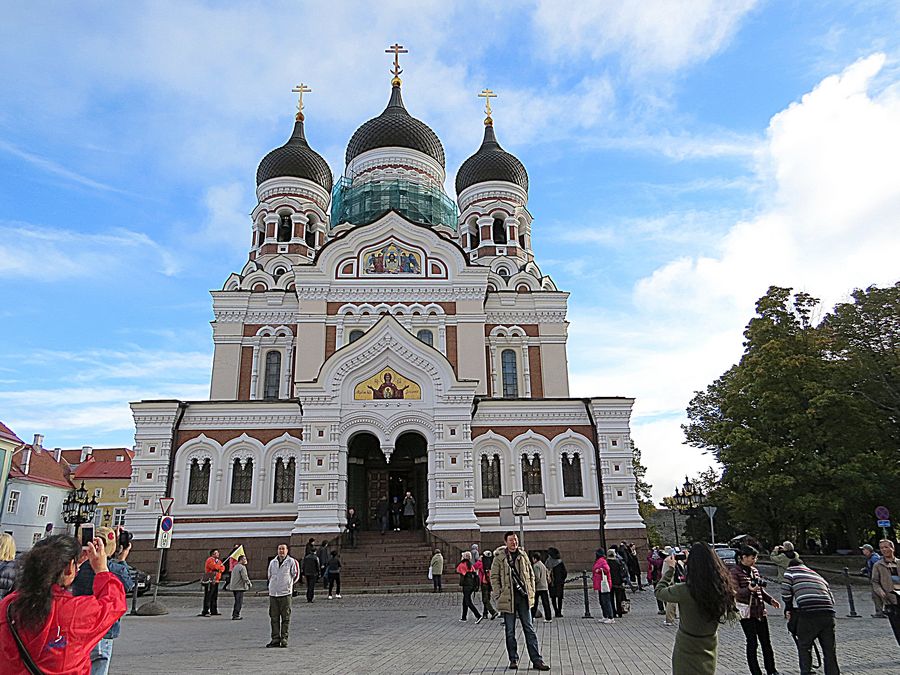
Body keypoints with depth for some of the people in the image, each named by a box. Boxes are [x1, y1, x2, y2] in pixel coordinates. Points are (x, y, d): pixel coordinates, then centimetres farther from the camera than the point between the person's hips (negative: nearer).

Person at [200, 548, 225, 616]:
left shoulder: (218, 561, 19)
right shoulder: (210, 560, -7)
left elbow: (223, 568, 10)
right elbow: (214, 566, -21)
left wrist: (219, 567, -12)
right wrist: (220, 566, -2)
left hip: (216, 581, 9)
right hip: (210, 581, -9)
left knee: (215, 597, 13)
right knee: (208, 597, -10)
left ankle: (214, 611, 20)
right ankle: (205, 612, -10)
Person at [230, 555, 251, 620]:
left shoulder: (235, 567, 16)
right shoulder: (242, 567, -13)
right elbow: (245, 577, -18)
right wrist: (249, 584, -3)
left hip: (233, 587, 9)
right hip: (239, 587, -9)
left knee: (237, 601, 17)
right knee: (239, 602, -4)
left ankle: (235, 614, 21)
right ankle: (236, 616, -4)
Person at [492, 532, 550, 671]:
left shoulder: (523, 554, 8)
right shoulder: (499, 557, -3)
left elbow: (531, 574, 14)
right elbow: (494, 576, -1)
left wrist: (531, 592, 6)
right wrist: (499, 595, -7)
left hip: (523, 597, 3)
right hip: (508, 598, -2)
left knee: (529, 629, 4)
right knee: (510, 631, 7)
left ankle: (537, 660, 7)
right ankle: (513, 660, 19)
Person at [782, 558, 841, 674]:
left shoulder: (791, 571, 16)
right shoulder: (817, 576, 31)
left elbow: (786, 593, 4)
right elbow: (832, 599, 23)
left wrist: (789, 609, 19)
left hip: (808, 613, -5)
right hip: (828, 612, 5)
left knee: (804, 647, 10)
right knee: (830, 649, 15)